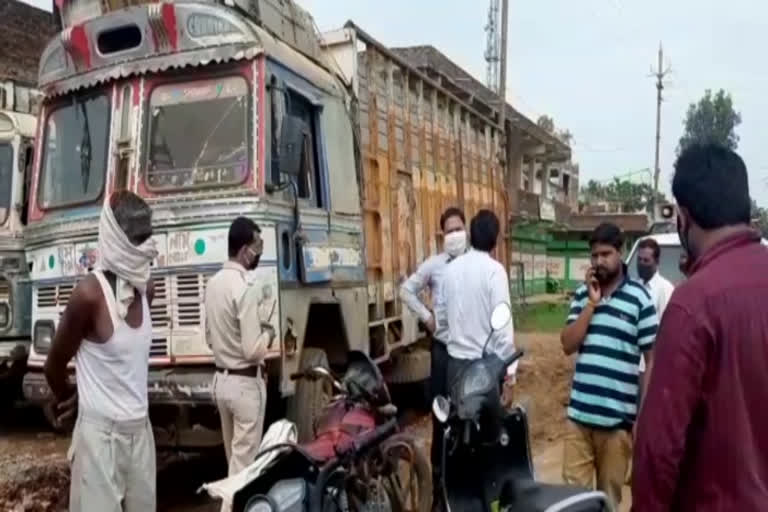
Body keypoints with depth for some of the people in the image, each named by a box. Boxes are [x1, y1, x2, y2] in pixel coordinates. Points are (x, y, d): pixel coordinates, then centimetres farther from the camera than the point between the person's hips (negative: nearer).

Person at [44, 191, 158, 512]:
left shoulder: (145, 288, 2)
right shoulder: (90, 293, -18)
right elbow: (54, 365, -6)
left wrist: (83, 395, 11)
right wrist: (69, 400, 11)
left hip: (140, 428, 7)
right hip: (101, 432, -6)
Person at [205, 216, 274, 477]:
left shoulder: (214, 282, 4)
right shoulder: (246, 288, -21)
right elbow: (254, 351, -24)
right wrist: (267, 333, -4)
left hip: (221, 379, 8)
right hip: (246, 383, -8)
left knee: (234, 456, 20)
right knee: (245, 461, 3)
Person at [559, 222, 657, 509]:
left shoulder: (639, 297, -6)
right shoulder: (582, 294, 6)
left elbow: (652, 359, -4)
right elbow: (568, 345, -1)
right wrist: (592, 303, -9)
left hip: (618, 416, -3)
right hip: (579, 412, 3)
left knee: (609, 494, 13)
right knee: (572, 489, 7)